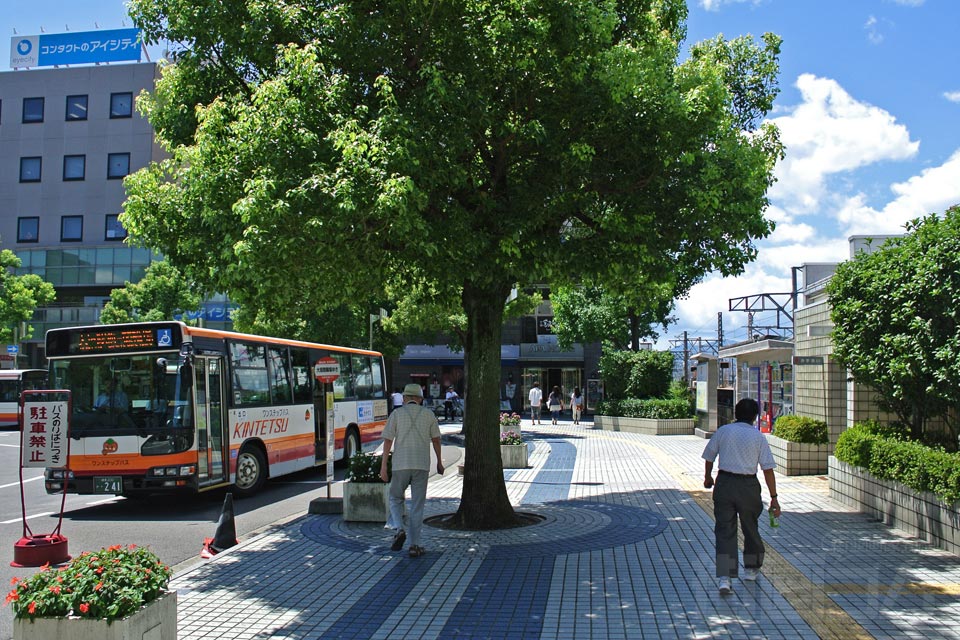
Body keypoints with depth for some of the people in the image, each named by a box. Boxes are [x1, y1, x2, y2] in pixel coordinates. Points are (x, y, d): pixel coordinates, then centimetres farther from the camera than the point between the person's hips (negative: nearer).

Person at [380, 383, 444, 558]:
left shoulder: (396, 414, 1)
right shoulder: (428, 414, 6)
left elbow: (388, 441, -4)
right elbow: (436, 439, 12)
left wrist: (383, 467, -4)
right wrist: (439, 462, 24)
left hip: (401, 465, -1)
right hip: (422, 465, 1)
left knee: (395, 500, 18)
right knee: (417, 506, 6)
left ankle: (400, 530, -5)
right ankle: (414, 545, 3)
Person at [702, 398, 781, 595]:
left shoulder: (723, 431, 3)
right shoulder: (758, 437, -1)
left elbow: (709, 457, 10)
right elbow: (768, 469, -4)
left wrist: (708, 477, 29)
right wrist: (774, 497, 0)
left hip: (724, 483, 1)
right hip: (748, 485, 0)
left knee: (724, 530, 1)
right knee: (750, 527, 19)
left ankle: (724, 578, -9)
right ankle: (751, 569, 37)